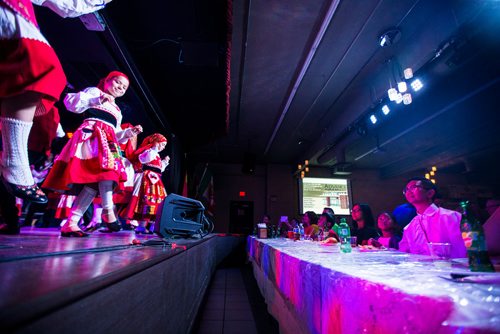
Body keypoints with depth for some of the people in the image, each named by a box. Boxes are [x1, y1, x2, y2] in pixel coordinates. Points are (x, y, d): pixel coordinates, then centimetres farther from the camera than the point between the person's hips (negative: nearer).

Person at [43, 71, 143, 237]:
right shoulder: (94, 91, 15)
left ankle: (71, 223, -9)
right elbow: (70, 101, -1)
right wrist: (97, 99, -9)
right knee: (107, 168, -30)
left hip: (108, 142, 7)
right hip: (92, 136, -7)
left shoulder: (117, 110, 34)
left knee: (95, 182, -8)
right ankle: (108, 211, -28)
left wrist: (130, 132, 14)